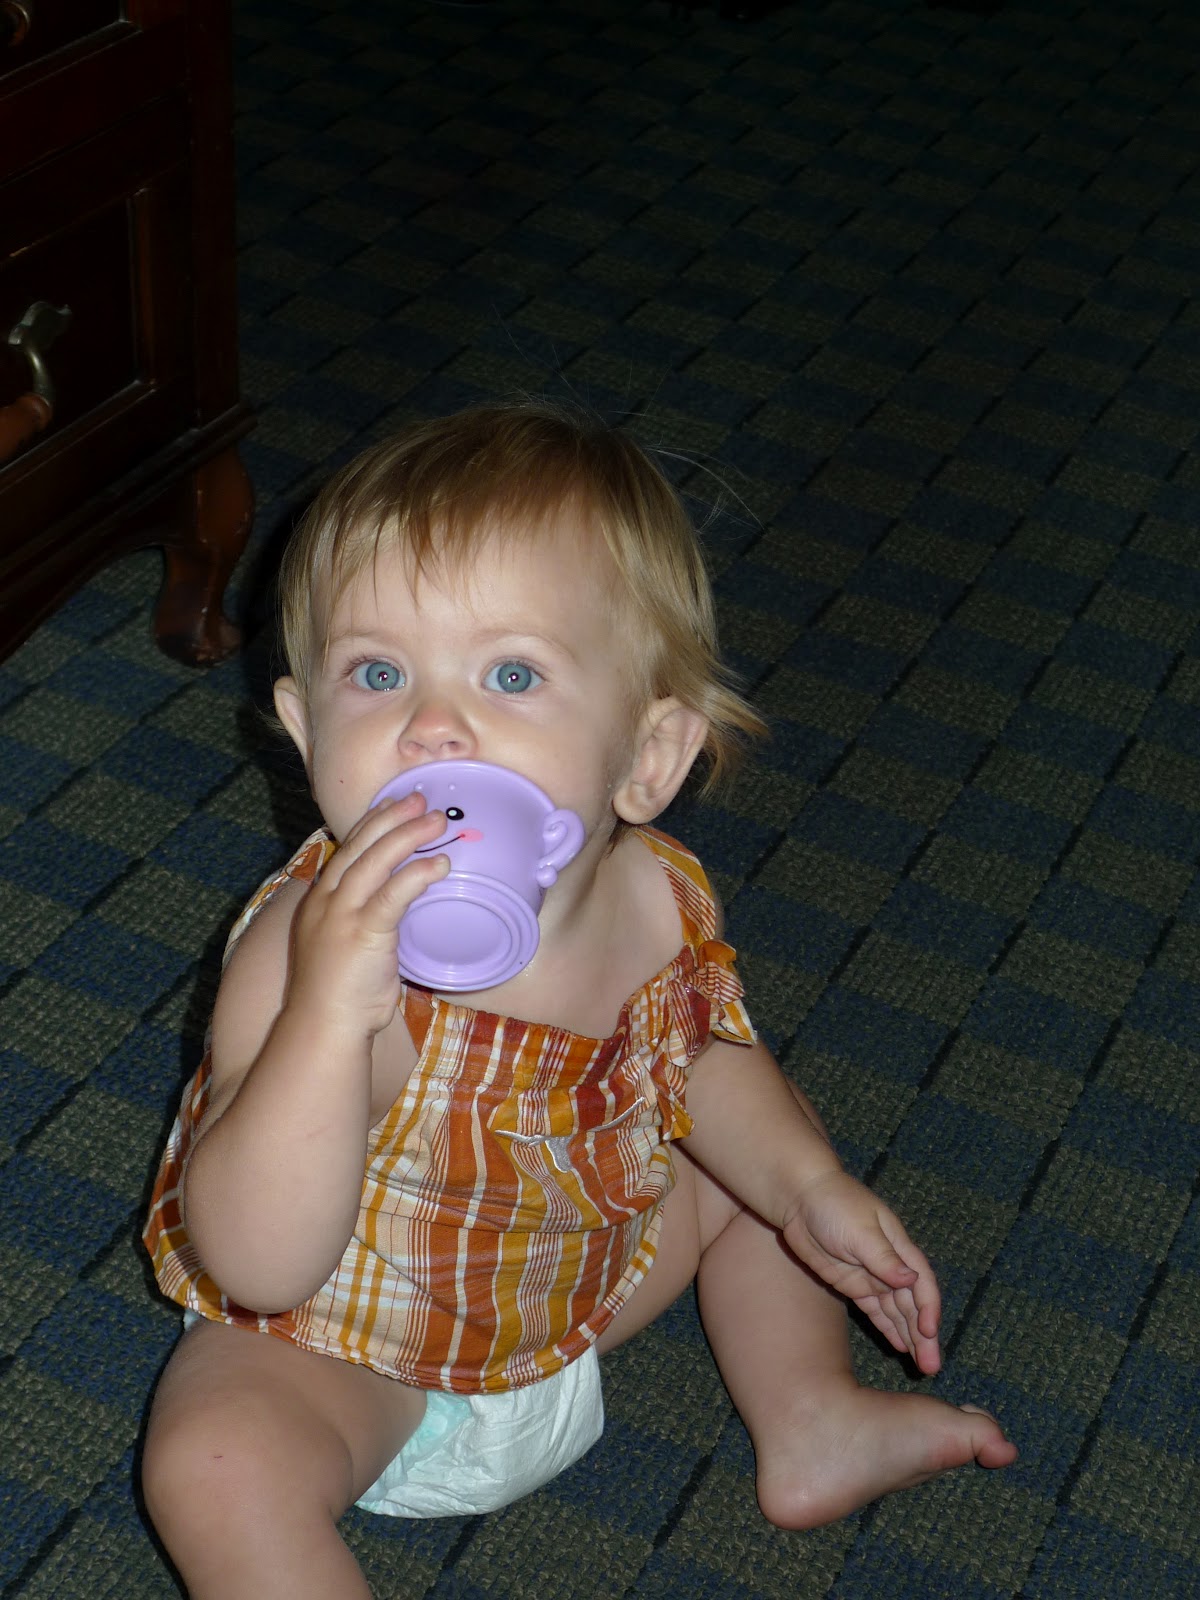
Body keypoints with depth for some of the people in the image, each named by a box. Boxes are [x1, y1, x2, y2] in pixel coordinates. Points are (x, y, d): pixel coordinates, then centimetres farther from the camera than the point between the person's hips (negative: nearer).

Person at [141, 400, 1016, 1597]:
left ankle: (808, 1423, 31)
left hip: (580, 1280, 5)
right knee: (214, 1462, -30)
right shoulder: (311, 947, -37)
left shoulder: (661, 902, -20)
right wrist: (329, 1013, -52)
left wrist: (812, 1189, -10)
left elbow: (698, 1051, 4)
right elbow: (258, 1266, -41)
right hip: (349, 1340, -5)